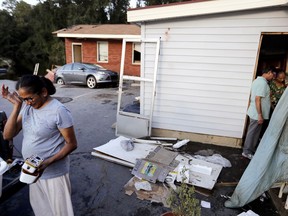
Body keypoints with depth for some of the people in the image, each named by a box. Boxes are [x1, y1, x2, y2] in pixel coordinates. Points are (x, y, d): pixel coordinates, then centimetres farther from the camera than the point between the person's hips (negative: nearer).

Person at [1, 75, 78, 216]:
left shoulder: (59, 111, -23)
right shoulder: (26, 106, -3)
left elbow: (72, 144, -18)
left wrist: (48, 162, -28)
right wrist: (17, 105, -17)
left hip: (54, 173, -6)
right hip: (33, 171, 6)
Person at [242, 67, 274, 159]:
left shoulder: (257, 80, 11)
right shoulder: (263, 82, -19)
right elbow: (257, 99, -25)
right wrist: (260, 115, -24)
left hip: (254, 112, 10)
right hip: (257, 114, -10)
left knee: (255, 132, 19)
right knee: (252, 132, 0)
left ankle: (252, 149, 31)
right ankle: (247, 152, 12)